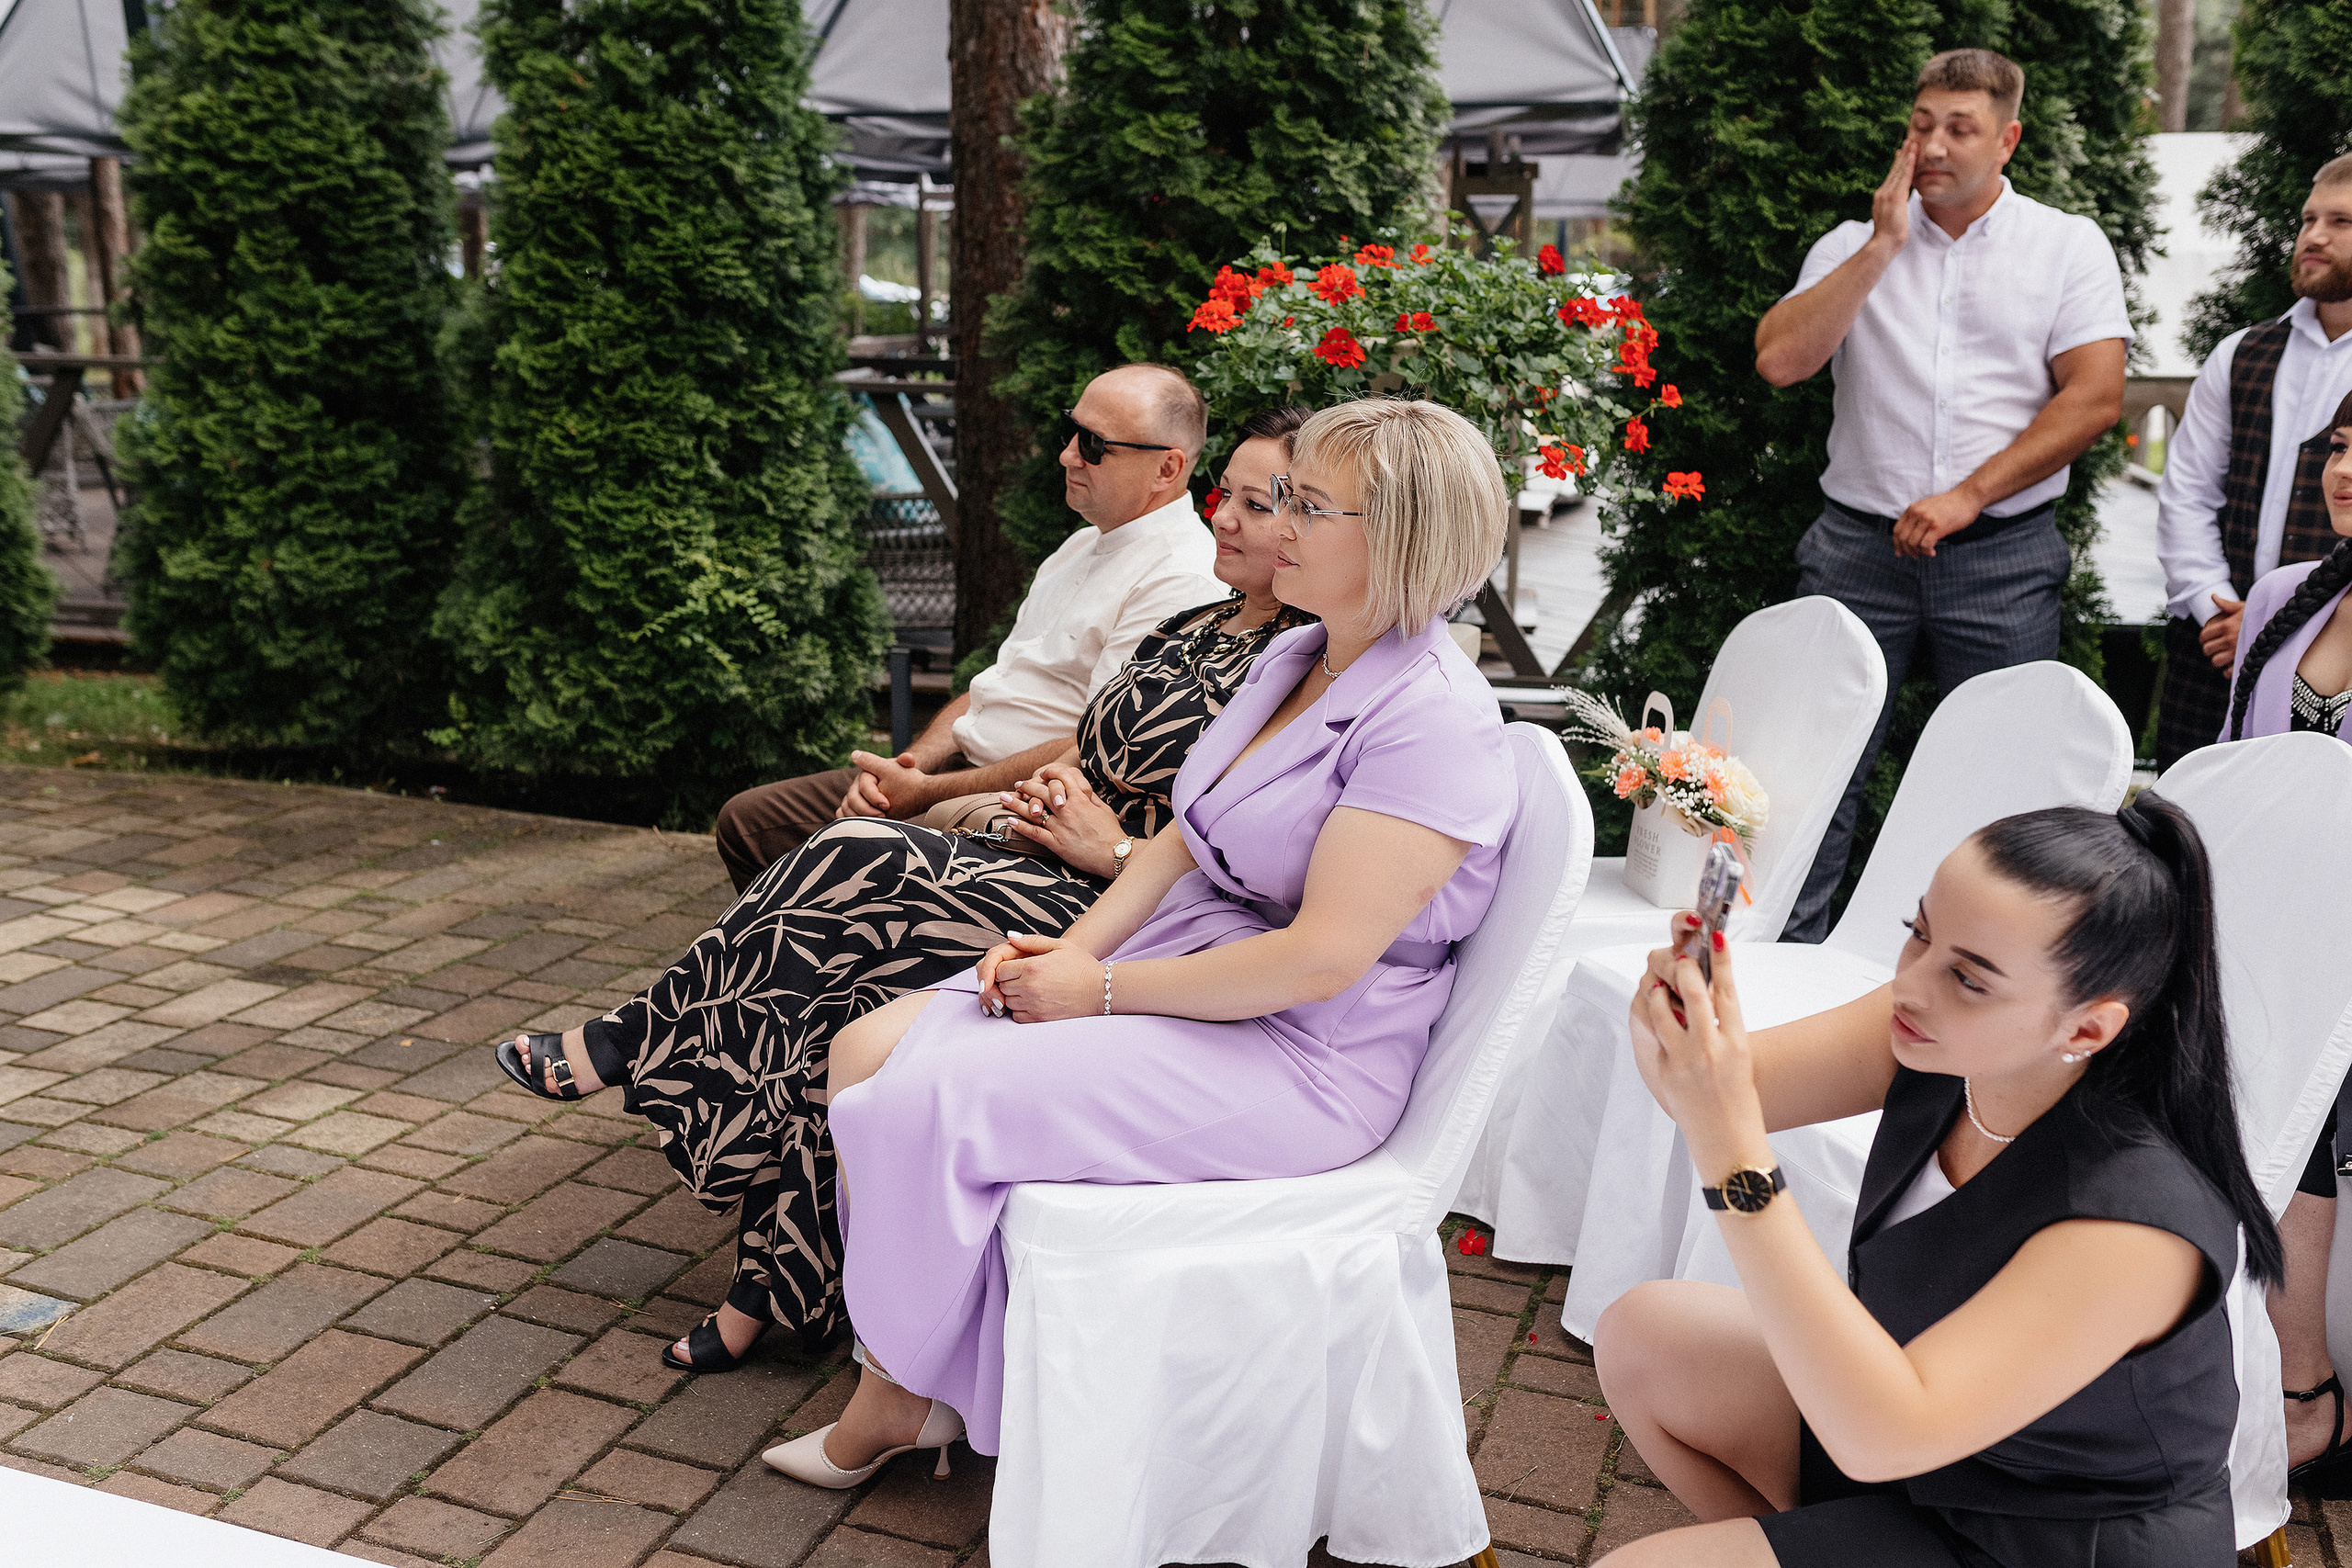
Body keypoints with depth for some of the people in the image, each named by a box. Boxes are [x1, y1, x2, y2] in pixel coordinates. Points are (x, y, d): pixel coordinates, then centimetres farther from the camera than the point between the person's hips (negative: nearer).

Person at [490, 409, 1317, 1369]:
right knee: (832, 988, -14)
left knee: (854, 871, -21)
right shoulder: (1193, 630, 18)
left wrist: (1110, 847, -12)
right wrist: (1055, 788, 3)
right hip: (1040, 875, 8)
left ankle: (627, 1046, -3)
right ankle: (782, 1285, -6)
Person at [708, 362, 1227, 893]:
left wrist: (927, 793, -19)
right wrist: (905, 767, -1)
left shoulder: (1184, 580, -15)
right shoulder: (1084, 546, 16)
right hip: (959, 766, 10)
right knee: (746, 819, 6)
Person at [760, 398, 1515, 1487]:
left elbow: (1322, 958, -24)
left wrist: (1101, 991, -16)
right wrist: (1075, 948, -4)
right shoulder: (1294, 659, 10)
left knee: (928, 1102, -19)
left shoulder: (1431, 720, -19)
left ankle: (898, 1398, 7)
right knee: (871, 1051, -4)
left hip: (1298, 1058, -9)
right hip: (1186, 959, 9)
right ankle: (930, 1386, 6)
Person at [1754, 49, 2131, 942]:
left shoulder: (2069, 245, 8)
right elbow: (1779, 360, -5)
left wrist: (1969, 495, -12)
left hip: (2005, 556, 0)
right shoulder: (1854, 246, 12)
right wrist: (1883, 243, -5)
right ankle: (1786, 962, 9)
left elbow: (2096, 396, -3)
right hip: (1858, 545, 1)